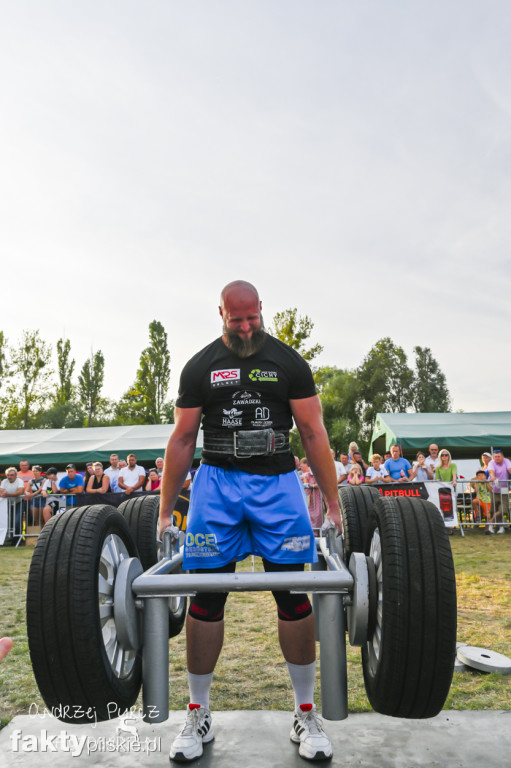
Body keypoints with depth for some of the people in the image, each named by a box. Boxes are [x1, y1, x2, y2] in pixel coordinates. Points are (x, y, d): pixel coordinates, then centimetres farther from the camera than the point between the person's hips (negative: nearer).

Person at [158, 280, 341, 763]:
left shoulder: (288, 362, 3)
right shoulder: (199, 366, 5)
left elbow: (313, 433, 2)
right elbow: (182, 440, 6)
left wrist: (333, 503, -4)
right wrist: (165, 512, 4)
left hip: (277, 483, 0)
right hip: (217, 482, 1)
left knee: (294, 595, 0)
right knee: (205, 598, 2)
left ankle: (306, 716, 20)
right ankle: (198, 717, 21)